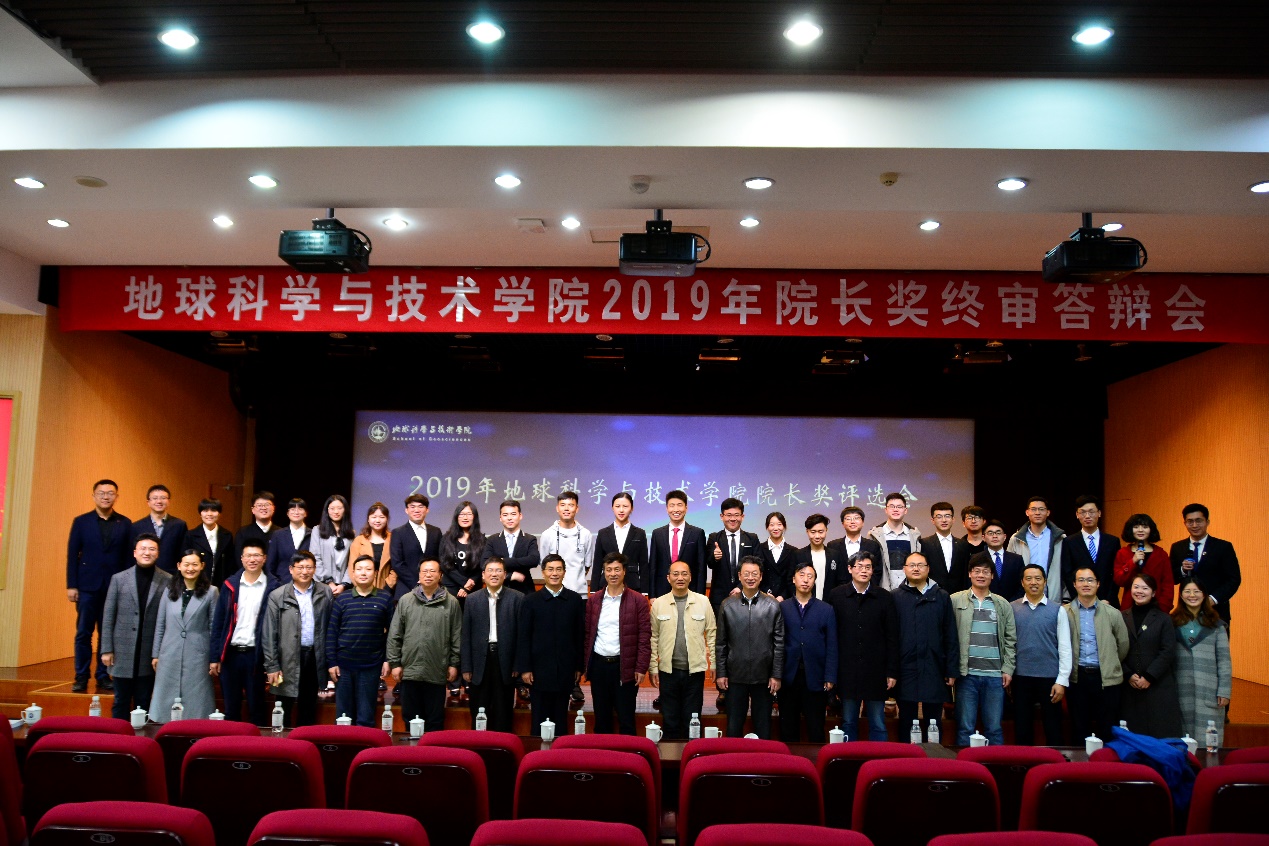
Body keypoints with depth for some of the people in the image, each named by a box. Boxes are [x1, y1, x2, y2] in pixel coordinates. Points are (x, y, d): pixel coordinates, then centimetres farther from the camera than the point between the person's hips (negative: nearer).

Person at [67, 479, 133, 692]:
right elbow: (72, 555, 3)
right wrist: (71, 585, -3)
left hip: (115, 586, 0)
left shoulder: (125, 524, 5)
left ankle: (103, 677, 12)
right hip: (88, 586, 0)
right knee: (83, 633, 3)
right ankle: (81, 678, 11)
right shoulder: (81, 522, 5)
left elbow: (130, 555, 3)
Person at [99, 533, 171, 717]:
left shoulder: (168, 581, -2)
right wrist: (106, 650, 0)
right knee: (121, 703, 10)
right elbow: (108, 617, 4)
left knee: (143, 704, 9)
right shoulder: (119, 579, 3)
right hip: (122, 652, 1)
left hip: (150, 655, -1)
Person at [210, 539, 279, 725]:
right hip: (231, 653, 2)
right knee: (230, 708, 11)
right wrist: (215, 656, 1)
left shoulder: (272, 587, -2)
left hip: (256, 655, -2)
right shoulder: (230, 585, 5)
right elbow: (218, 623, 6)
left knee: (256, 709, 6)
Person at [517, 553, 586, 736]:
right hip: (540, 669, -1)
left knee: (561, 718, 8)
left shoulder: (575, 600, 4)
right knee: (539, 719, 4)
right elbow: (524, 637, 0)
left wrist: (579, 666, 4)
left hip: (566, 670, 1)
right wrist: (525, 668, -5)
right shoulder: (531, 601, 1)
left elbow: (580, 635, 5)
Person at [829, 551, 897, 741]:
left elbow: (892, 637, 2)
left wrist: (892, 672, -1)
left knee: (877, 725, 6)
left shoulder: (884, 597, 2)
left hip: (876, 672, 0)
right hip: (847, 672, 0)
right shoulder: (836, 595, 1)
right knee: (848, 723, 10)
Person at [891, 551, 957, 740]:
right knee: (906, 723, 8)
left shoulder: (941, 597, 7)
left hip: (934, 670, 1)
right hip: (906, 669, -1)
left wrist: (952, 670, 0)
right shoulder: (894, 597, 3)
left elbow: (951, 637, 6)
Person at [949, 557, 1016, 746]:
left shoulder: (1002, 604, 11)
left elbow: (1010, 639, 10)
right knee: (965, 727, 2)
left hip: (995, 675, 2)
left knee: (994, 728, 7)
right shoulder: (955, 601, 2)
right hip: (967, 674, -2)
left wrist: (1008, 668, 1)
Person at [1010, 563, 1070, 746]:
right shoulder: (1012, 609, 2)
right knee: (1022, 729, 9)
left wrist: (1062, 681, -5)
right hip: (1021, 677, 1)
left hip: (1049, 677, -1)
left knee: (1053, 730, 6)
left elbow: (1065, 648, -1)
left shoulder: (1057, 610, 0)